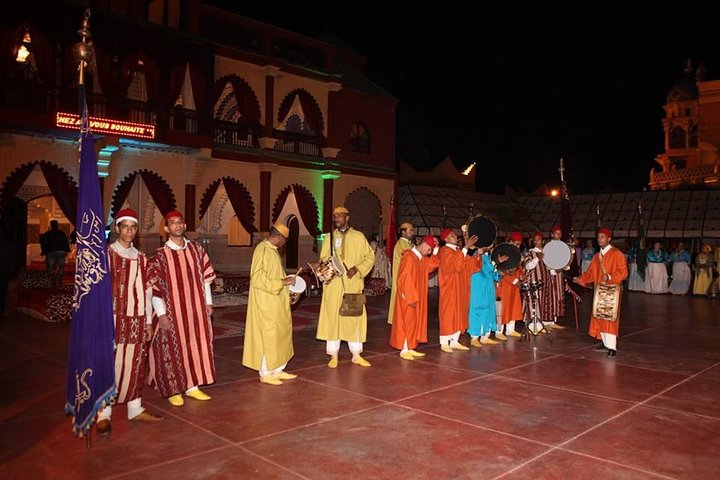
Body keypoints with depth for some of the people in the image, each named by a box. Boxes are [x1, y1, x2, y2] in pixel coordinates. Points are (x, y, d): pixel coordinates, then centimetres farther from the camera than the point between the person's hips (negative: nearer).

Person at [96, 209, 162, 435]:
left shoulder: (141, 258, 11)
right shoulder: (106, 255, -3)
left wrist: (148, 321, 9)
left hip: (137, 320, 4)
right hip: (114, 319, -4)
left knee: (136, 366, 10)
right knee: (110, 366, 0)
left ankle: (135, 409, 21)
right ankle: (104, 415, 11)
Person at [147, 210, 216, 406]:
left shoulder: (196, 249, 3)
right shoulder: (160, 255, -9)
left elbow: (205, 277, 9)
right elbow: (154, 286, -9)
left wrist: (208, 302, 7)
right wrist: (161, 313, -13)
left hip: (196, 309, 4)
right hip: (173, 311, -4)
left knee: (196, 345, 10)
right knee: (174, 348, 4)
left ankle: (192, 386, 24)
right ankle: (174, 390, 19)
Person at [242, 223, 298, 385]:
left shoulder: (272, 250, 12)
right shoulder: (262, 250, -18)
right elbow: (258, 278, -25)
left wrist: (286, 280, 10)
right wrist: (282, 282, -22)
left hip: (277, 302, 10)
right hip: (266, 303, -10)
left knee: (281, 335, 14)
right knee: (268, 336, 0)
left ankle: (277, 370, 25)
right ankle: (265, 373, 13)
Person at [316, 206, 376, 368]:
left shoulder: (358, 236, 4)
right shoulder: (328, 237, 9)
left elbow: (370, 256, 6)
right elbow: (323, 259, 10)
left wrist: (357, 268, -9)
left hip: (353, 284, -1)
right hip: (333, 284, 1)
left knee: (355, 317, 3)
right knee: (332, 317, 2)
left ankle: (356, 355, 16)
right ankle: (333, 355, 13)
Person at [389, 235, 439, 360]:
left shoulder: (422, 258, 10)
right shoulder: (409, 257, -18)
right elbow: (405, 279, -22)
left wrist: (436, 249, 2)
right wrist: (411, 298, -22)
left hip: (416, 297, 9)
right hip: (408, 298, -9)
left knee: (414, 322, 12)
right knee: (407, 322, -3)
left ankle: (410, 348, 19)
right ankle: (404, 350, 5)